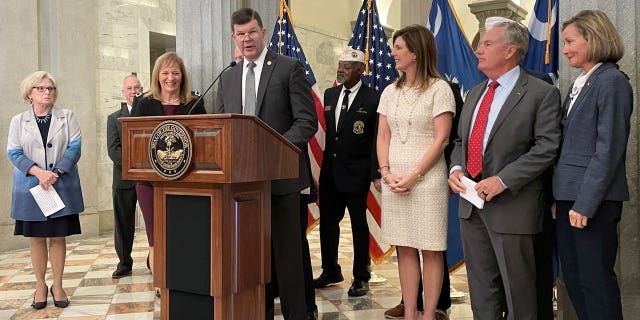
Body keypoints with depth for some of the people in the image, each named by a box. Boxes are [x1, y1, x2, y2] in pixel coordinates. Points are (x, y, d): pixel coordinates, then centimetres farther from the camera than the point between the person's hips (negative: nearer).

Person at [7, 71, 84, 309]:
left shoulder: (67, 116, 6)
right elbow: (14, 153, -1)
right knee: (36, 237, 7)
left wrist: (55, 173, -15)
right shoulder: (18, 120, 8)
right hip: (31, 188, 1)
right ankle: (40, 285, 17)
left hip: (62, 187, -1)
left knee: (58, 237, 4)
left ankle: (57, 285, 14)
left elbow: (74, 147, -4)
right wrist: (38, 172, -17)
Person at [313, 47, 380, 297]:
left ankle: (361, 278, 19)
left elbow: (377, 140, -10)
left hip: (356, 173, -6)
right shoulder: (330, 94, 9)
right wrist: (327, 159, 8)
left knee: (359, 225, 6)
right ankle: (331, 271, 31)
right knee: (327, 222, 14)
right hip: (330, 171, 6)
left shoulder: (373, 99, -9)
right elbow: (329, 130, 13)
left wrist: (377, 174, -14)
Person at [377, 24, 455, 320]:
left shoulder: (439, 89, -4)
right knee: (404, 249, 8)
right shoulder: (390, 92, 12)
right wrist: (386, 172, -4)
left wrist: (414, 175, -14)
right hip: (393, 181, 5)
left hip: (426, 180, -5)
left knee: (430, 250, 2)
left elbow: (441, 139, -10)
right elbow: (383, 137, 11)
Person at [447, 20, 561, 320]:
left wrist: (503, 180, -21)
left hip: (511, 204, -6)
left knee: (517, 288, 6)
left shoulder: (542, 93, -7)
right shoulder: (474, 93, 15)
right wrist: (456, 168, -1)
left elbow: (546, 147, -14)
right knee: (481, 286, 16)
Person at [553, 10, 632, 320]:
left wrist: (585, 204, -18)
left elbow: (608, 149, -16)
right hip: (569, 195, 8)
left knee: (595, 280, 1)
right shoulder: (579, 84, 15)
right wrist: (560, 196, 9)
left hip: (592, 200, -8)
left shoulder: (612, 81, -10)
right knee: (572, 277, 13)